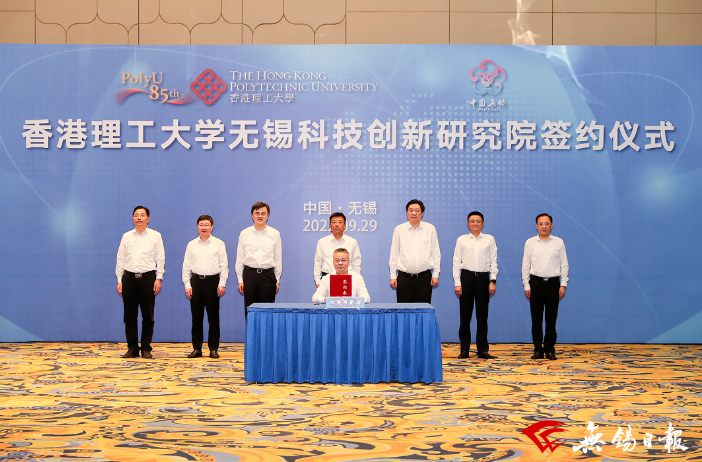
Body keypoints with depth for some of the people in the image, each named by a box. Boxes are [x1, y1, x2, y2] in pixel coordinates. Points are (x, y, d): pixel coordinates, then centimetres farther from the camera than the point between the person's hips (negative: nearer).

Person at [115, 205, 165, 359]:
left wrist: (159, 278, -5)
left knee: (148, 316, 0)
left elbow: (160, 259, 4)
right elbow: (120, 259, 11)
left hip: (148, 277, -2)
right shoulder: (126, 236, 11)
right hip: (129, 278, 2)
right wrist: (119, 280, 5)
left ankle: (146, 349, 7)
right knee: (129, 316, 3)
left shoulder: (155, 236, 6)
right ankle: (132, 349, 10)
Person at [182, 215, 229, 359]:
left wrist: (222, 284, -6)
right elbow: (186, 266, 10)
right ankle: (197, 348, 11)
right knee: (196, 316, 4)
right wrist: (187, 285, 1)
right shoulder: (191, 244, 10)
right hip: (196, 281, 2)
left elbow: (224, 265, 3)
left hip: (213, 281, -2)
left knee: (213, 317, 0)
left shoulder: (219, 244, 5)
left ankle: (213, 348, 7)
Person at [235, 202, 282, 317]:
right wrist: (240, 280, 3)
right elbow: (239, 259, 8)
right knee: (249, 311, 2)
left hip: (268, 274, 0)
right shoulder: (244, 234, 6)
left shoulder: (275, 234, 6)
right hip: (250, 274, 1)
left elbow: (278, 259, 8)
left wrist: (277, 280, 5)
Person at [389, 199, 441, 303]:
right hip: (404, 278, 0)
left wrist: (435, 275, 4)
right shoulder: (399, 229, 8)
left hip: (424, 277, 0)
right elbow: (394, 254, 9)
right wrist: (393, 276, 5)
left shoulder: (430, 229, 8)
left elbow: (436, 253, 9)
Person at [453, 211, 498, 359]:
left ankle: (483, 349, 10)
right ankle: (464, 349, 9)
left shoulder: (489, 240, 8)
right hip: (466, 277, 0)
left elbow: (493, 261, 6)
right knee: (465, 315, 2)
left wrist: (493, 281, -3)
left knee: (482, 315, 4)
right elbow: (456, 262, 5)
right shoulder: (461, 240, 8)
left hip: (483, 278, 0)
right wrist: (457, 283, -3)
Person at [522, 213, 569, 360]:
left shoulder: (559, 242, 5)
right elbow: (525, 266, 7)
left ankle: (550, 349, 9)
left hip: (553, 283, 0)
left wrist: (563, 285, -1)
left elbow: (564, 265, 6)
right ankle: (538, 349, 9)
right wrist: (526, 286, 2)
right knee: (536, 318, 2)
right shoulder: (530, 243, 5)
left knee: (551, 318, 2)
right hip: (536, 282, 0)